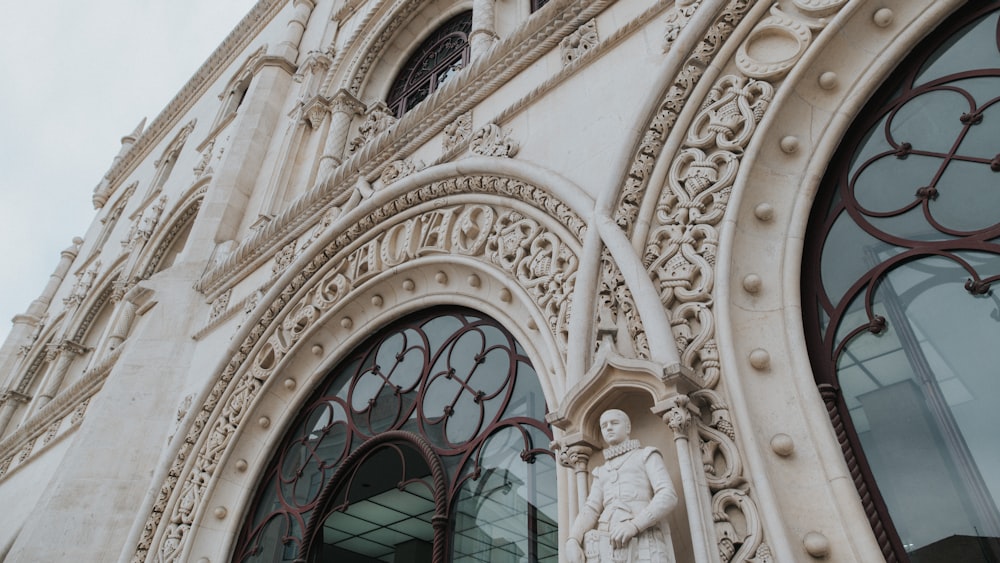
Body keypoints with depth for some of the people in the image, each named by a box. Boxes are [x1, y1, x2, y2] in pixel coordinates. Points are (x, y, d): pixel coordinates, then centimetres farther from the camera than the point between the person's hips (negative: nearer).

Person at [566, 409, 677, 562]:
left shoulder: (648, 456, 16)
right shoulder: (602, 473, 31)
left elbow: (668, 497, -1)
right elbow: (591, 511, 14)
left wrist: (633, 525, -19)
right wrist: (572, 542, -8)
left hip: (645, 545, -4)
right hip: (612, 545, 4)